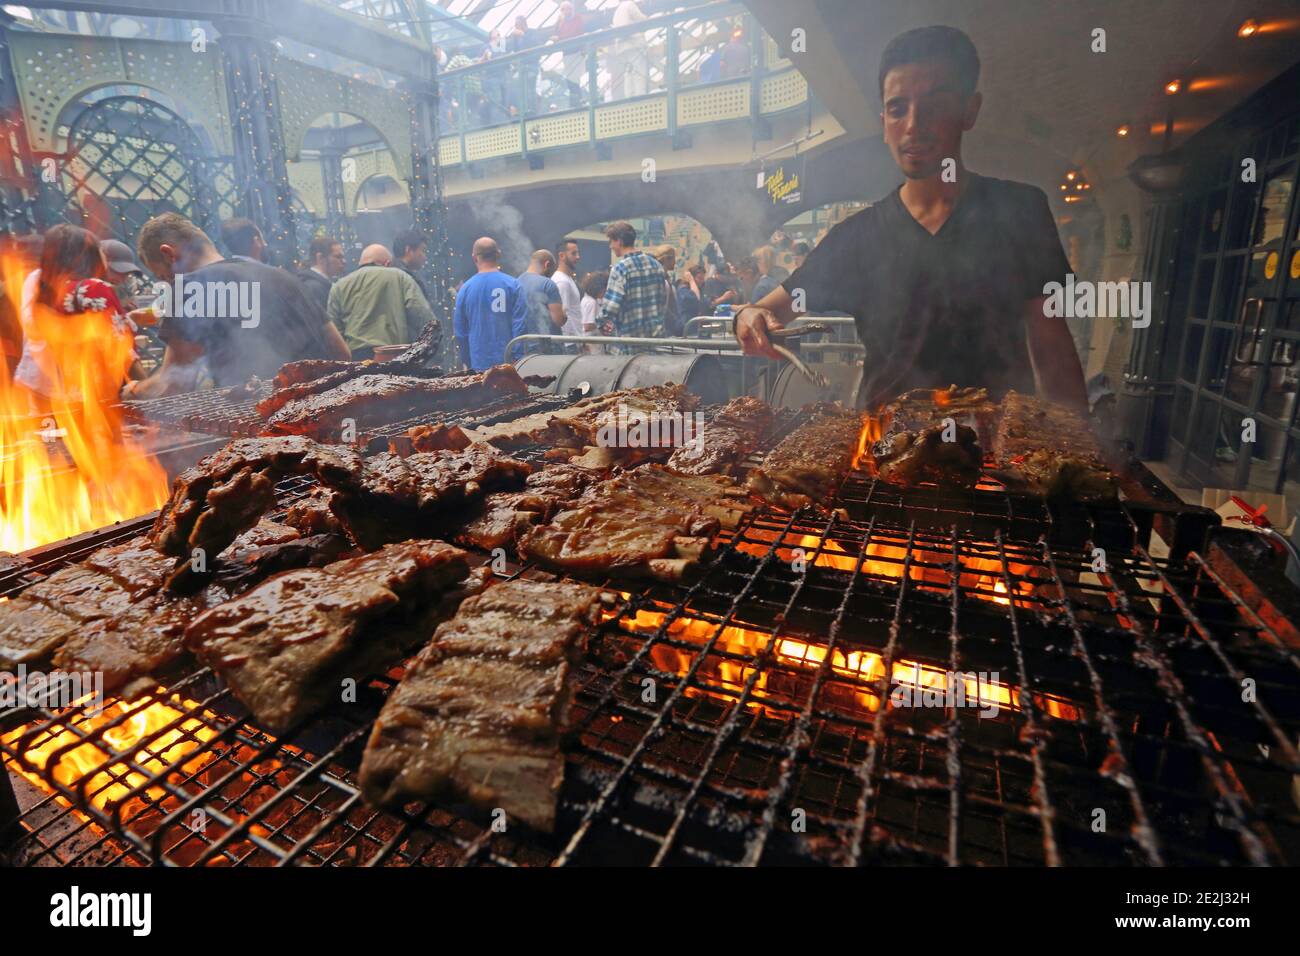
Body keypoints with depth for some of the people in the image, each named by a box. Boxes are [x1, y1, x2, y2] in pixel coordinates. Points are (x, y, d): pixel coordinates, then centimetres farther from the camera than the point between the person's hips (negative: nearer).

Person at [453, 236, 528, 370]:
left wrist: (469, 363, 19)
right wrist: (518, 358, -1)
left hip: (479, 364, 2)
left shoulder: (465, 288, 2)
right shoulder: (512, 284, -5)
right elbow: (521, 325, -9)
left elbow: (459, 331, 8)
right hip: (508, 361, -2)